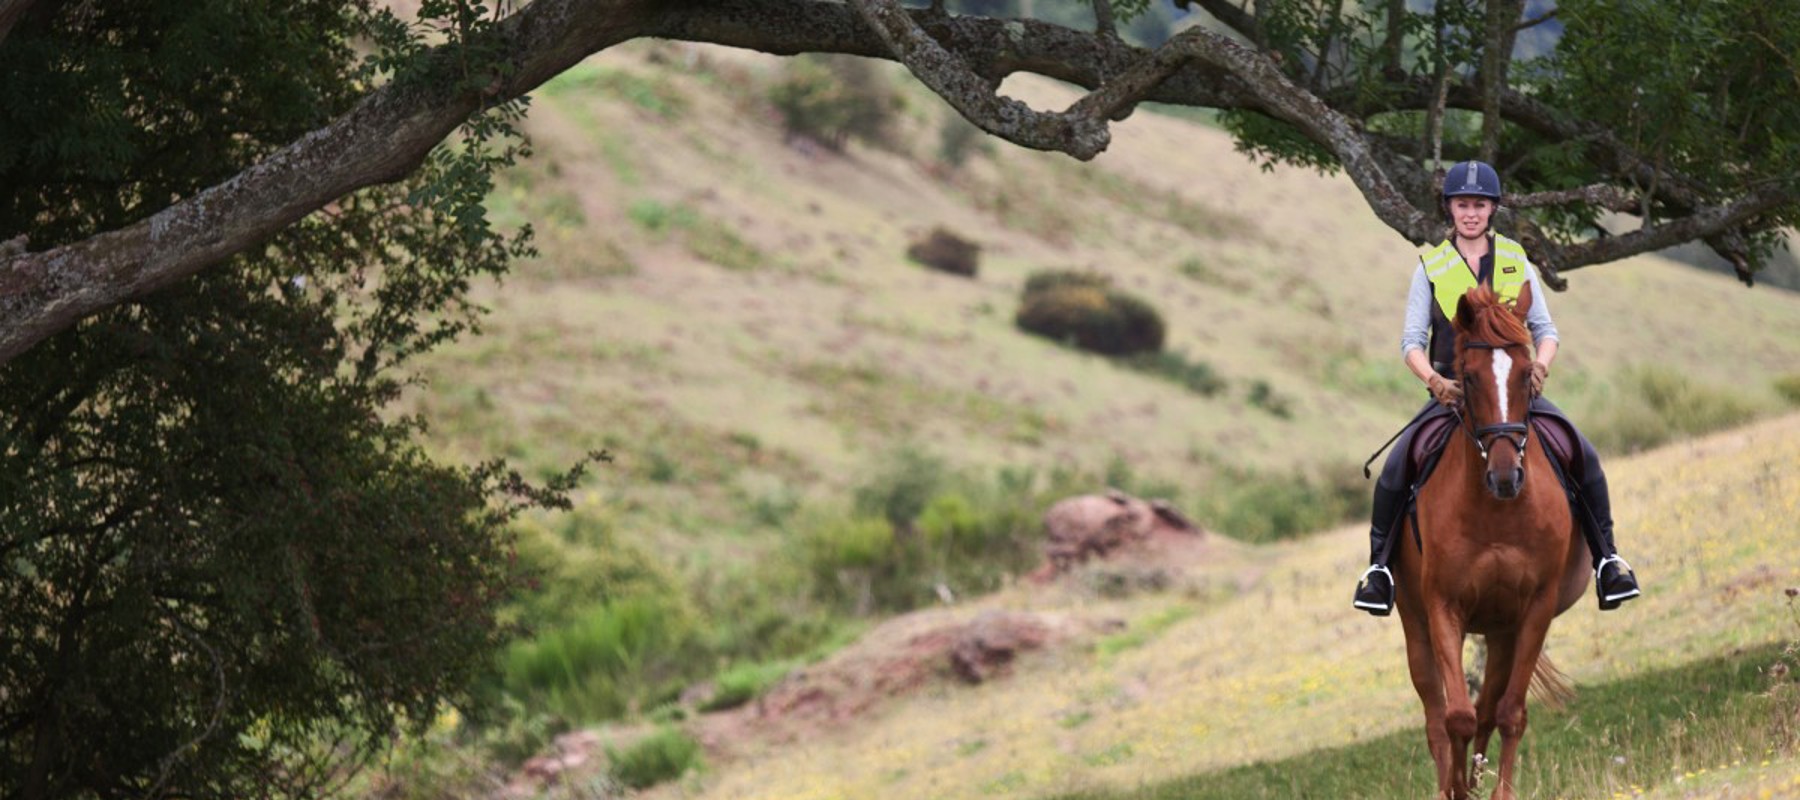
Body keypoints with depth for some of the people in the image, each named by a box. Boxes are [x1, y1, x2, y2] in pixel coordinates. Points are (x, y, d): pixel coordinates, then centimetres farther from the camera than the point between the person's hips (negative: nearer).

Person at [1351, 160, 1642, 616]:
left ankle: (1606, 559, -6)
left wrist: (1541, 364, -16)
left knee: (1584, 456, -19)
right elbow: (1412, 341, 0)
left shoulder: (1516, 262, 9)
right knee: (1396, 465, -23)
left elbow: (1545, 329, 7)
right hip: (1452, 392, -1)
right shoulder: (1430, 267, 5)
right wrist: (1434, 380, -21)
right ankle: (1379, 563, -7)